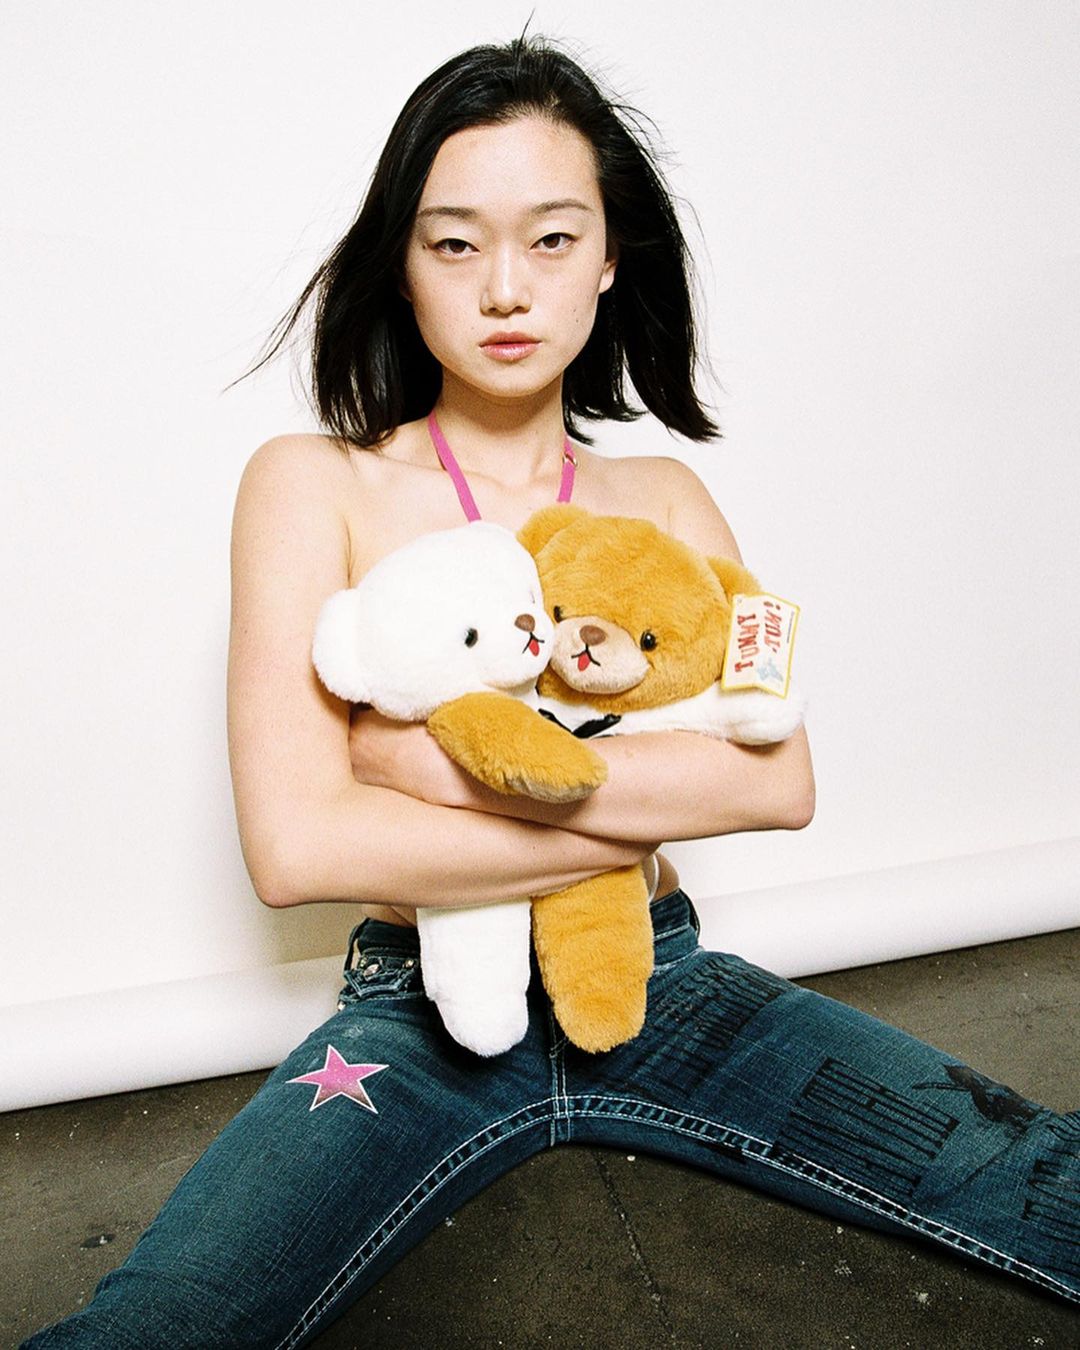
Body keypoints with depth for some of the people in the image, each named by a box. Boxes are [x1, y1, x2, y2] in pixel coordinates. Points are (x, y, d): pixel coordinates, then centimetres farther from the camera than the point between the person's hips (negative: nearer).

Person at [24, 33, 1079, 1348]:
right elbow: (295, 846, -16)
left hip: (654, 985, 3)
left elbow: (784, 779, -8)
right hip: (423, 1008, -3)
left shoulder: (660, 498, 7)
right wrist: (661, 808, -11)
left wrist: (455, 758, -17)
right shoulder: (316, 485, -4)